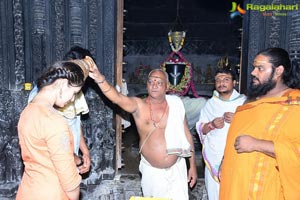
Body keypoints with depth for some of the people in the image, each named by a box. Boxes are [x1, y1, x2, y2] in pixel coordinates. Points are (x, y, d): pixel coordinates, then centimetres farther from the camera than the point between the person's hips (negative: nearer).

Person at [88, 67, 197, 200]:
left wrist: (193, 165, 3)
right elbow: (117, 98, -33)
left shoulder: (176, 103, -7)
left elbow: (186, 135, 1)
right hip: (151, 171, -1)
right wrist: (100, 79, -51)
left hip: (176, 170, 1)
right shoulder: (138, 106, -12)